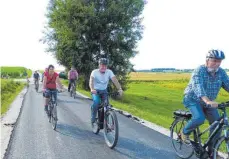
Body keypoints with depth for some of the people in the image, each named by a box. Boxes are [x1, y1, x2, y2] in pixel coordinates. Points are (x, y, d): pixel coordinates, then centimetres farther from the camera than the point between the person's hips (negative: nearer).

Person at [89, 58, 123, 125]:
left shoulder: (109, 72, -15)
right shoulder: (94, 72, -21)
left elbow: (115, 80, -27)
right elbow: (91, 81, -35)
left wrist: (120, 89, -44)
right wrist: (92, 89, -55)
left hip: (104, 91, 2)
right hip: (95, 90, -2)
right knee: (96, 101, -29)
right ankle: (93, 118, -9)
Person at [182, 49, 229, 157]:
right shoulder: (199, 71, -23)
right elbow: (198, 87, -37)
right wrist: (208, 101, -54)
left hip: (209, 102, 6)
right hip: (193, 99, -6)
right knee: (199, 118, -30)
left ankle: (211, 151, 14)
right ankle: (185, 132, 0)